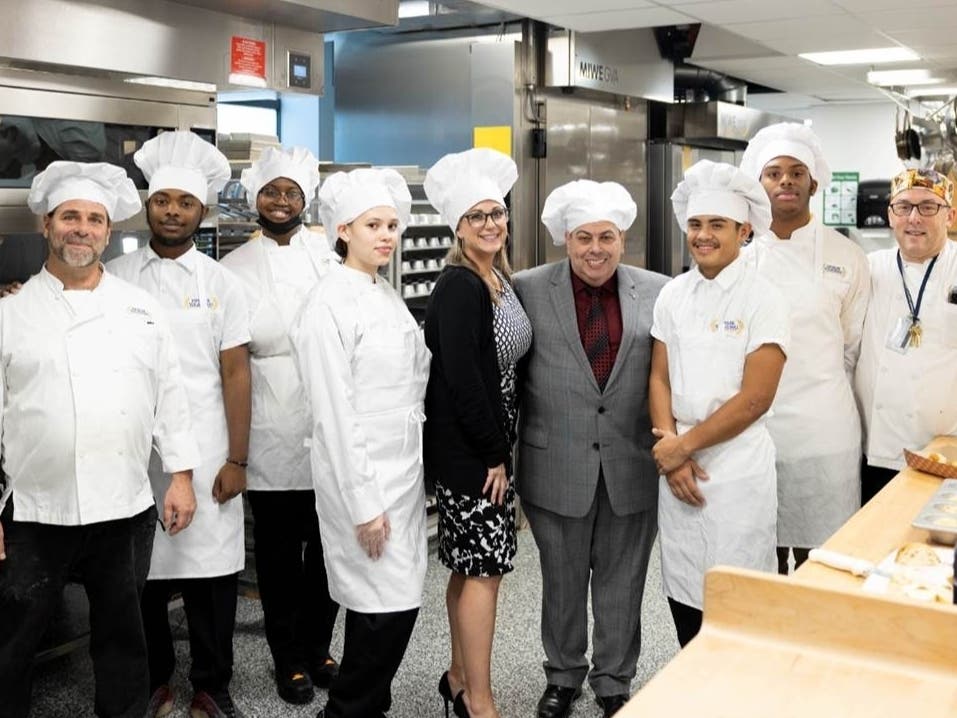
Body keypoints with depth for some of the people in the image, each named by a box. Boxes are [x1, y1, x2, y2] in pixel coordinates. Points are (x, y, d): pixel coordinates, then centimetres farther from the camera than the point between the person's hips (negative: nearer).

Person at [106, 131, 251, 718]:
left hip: (206, 454, -1)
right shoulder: (116, 277, 5)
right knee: (142, 568, 9)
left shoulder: (222, 284, 3)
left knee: (210, 570, 4)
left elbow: (235, 373, 1)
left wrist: (237, 460, -4)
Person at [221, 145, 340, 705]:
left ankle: (318, 645, 32)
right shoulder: (236, 268, 3)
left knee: (328, 542, 12)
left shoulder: (331, 253, 3)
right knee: (279, 547, 9)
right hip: (272, 432, -1)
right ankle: (289, 657, 26)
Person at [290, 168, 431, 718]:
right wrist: (363, 504, -17)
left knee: (396, 602, 12)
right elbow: (336, 412, -16)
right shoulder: (329, 305, -13)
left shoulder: (389, 296, 11)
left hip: (405, 468, 8)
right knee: (389, 605, -3)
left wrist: (416, 472, 12)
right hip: (362, 474, -8)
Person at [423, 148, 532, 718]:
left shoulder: (500, 280, 10)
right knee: (485, 568, -3)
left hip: (490, 445, 9)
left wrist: (502, 448, 12)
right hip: (466, 450, -8)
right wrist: (493, 454, -15)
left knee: (471, 567, 15)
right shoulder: (458, 287, -16)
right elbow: (462, 379, -21)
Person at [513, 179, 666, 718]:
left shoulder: (657, 292, 1)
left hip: (632, 465, 1)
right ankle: (563, 674, 37)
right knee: (562, 580, 16)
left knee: (622, 582, 14)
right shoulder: (529, 290, -3)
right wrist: (510, 449, 0)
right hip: (557, 465, 0)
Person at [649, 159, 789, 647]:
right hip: (676, 464, 5)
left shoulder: (763, 299, -8)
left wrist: (684, 444, -11)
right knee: (682, 593, 12)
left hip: (738, 469, -5)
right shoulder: (672, 295, 7)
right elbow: (659, 378, 8)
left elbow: (755, 398, -13)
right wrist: (670, 448, -6)